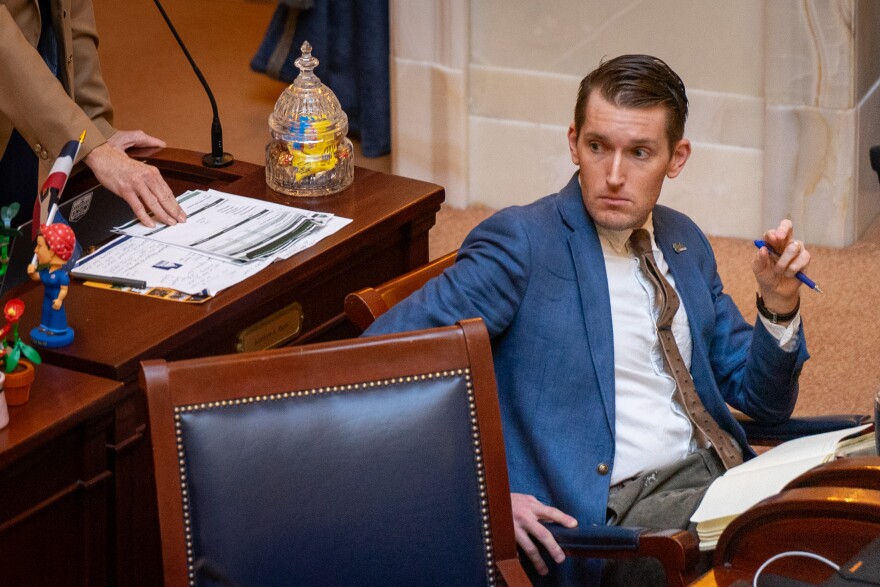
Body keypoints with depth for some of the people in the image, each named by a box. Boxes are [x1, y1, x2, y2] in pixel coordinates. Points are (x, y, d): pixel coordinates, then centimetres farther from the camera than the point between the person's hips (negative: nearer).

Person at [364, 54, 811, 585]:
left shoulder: (684, 243, 16)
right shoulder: (522, 243, -6)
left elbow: (762, 401, 22)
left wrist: (779, 304, 2)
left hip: (714, 476, 7)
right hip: (607, 512, -7)